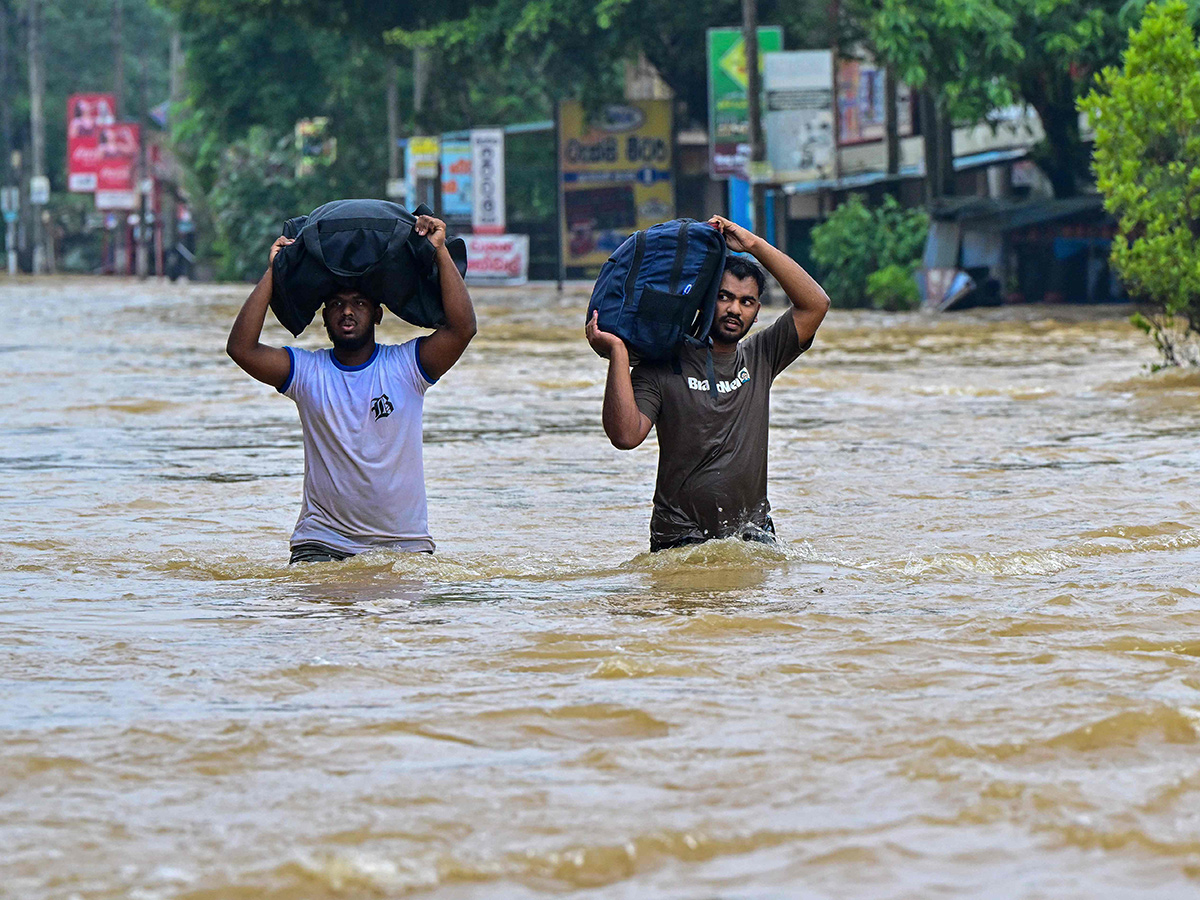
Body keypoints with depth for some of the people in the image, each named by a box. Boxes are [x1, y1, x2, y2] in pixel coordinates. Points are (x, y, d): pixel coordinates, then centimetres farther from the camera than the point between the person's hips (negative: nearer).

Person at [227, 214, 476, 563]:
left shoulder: (406, 365, 2)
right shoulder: (307, 370, 4)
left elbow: (462, 328, -11)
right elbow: (241, 348, -9)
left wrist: (441, 252, -11)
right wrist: (273, 273, -6)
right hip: (323, 540, -1)